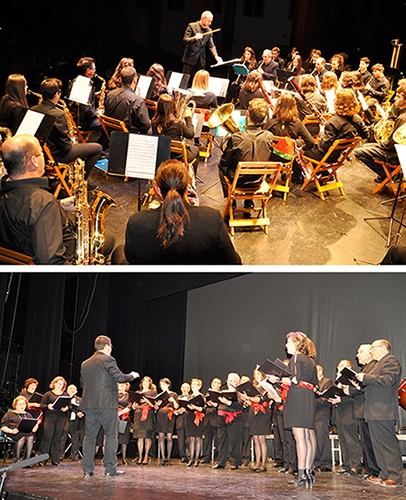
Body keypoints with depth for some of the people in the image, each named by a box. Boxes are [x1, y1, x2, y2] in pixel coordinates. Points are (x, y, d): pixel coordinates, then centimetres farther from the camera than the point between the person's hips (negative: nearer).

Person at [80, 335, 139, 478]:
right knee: (111, 436, 1)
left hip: (89, 404, 6)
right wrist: (132, 375, 3)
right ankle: (110, 468, 1)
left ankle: (87, 469, 9)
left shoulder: (85, 364, 15)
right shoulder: (107, 359, -6)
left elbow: (82, 383, 20)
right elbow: (118, 376, -14)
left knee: (89, 436, 9)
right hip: (106, 403, -6)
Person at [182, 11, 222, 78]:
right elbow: (185, 40, -8)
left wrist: (216, 56, -9)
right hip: (190, 58, -4)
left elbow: (211, 45, 9)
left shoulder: (209, 31, 11)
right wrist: (194, 38, -28)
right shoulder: (192, 26, -2)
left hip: (201, 60, 4)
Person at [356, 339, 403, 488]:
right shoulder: (379, 364, 24)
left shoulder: (391, 360, -6)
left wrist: (365, 378, -17)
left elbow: (388, 380, -21)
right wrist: (361, 383, 11)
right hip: (374, 413, 10)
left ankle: (395, 477, -4)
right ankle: (385, 475, 15)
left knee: (388, 444, -8)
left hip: (382, 413, -10)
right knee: (378, 445, 11)